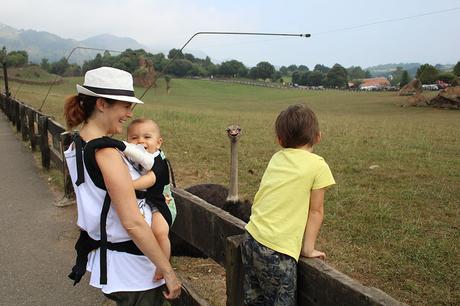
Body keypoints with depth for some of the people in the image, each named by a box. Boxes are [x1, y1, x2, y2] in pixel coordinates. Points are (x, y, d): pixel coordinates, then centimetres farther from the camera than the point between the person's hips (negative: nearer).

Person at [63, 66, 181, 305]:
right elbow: (133, 223, -27)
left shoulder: (78, 145, 3)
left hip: (105, 253, 9)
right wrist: (168, 272, -20)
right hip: (131, 267, -9)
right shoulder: (106, 153, -25)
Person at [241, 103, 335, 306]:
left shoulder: (276, 158, 10)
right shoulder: (318, 165, -4)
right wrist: (308, 248, 7)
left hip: (251, 238, 6)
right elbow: (315, 211, 0)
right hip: (277, 250, -6)